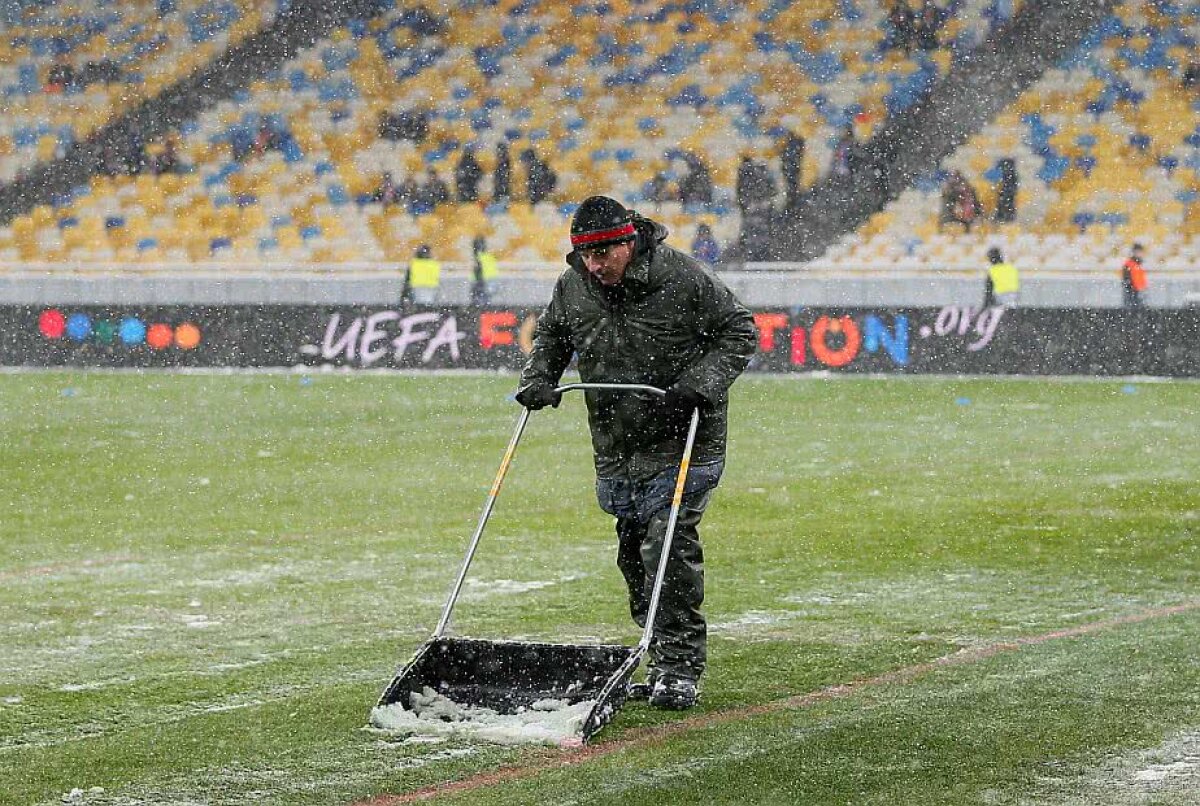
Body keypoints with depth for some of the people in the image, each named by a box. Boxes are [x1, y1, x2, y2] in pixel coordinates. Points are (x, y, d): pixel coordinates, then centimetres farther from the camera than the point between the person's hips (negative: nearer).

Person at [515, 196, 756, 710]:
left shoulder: (680, 277, -14)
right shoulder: (572, 287, 1)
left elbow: (739, 330, -5)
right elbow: (550, 335, 21)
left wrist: (703, 381, -18)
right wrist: (538, 378, 2)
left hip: (682, 443, -6)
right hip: (617, 452, 6)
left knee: (668, 545, -16)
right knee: (635, 555, 9)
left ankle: (680, 669, -10)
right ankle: (662, 665, 21)